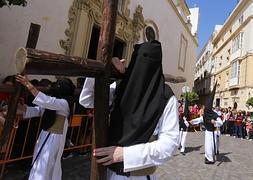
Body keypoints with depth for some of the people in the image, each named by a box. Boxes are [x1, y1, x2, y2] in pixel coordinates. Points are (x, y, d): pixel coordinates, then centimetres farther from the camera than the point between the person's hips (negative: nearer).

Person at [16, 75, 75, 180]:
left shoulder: (64, 103, -17)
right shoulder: (49, 104, 6)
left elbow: (46, 101, -30)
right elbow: (34, 111, 7)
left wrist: (29, 86, -28)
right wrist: (19, 105, -10)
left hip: (54, 139, -7)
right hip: (44, 136, 7)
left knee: (44, 169, 2)